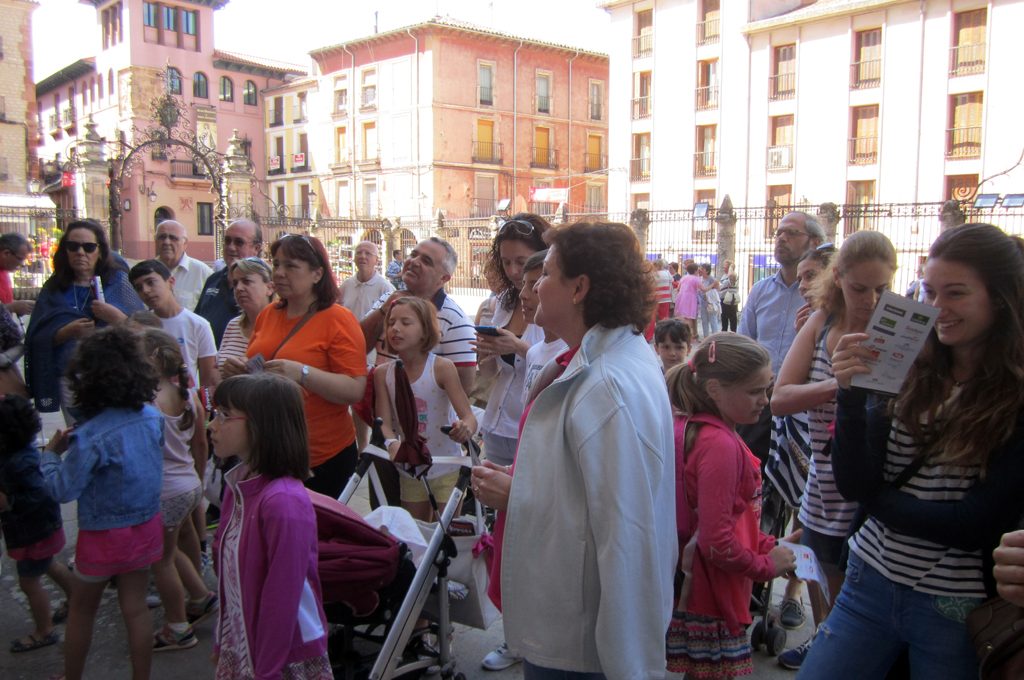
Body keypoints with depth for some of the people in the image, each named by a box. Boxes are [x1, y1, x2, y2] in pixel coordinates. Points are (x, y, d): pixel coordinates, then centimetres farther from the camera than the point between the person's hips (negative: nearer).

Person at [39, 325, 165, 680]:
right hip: (146, 527, 4)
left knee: (81, 610, 19)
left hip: (103, 535, -4)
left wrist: (51, 453, -4)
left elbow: (62, 490, -21)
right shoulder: (152, 417, -10)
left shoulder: (91, 437, -27)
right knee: (136, 607, 16)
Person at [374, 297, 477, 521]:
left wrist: (465, 429, -44)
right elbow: (384, 422, -9)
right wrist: (392, 443, -32)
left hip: (446, 471, -3)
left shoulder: (442, 368, -16)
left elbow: (469, 416, -20)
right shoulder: (383, 374, -6)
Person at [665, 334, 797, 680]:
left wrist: (767, 546, 8)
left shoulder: (691, 426, 5)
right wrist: (766, 565, -10)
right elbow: (716, 541, -25)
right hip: (710, 598, -9)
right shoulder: (720, 445, -24)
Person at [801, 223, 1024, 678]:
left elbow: (976, 524, -15)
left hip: (956, 607, -3)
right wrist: (850, 393, -20)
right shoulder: (904, 373, -2)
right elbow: (854, 484, -8)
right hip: (872, 584, 3)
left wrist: (876, 498, -6)